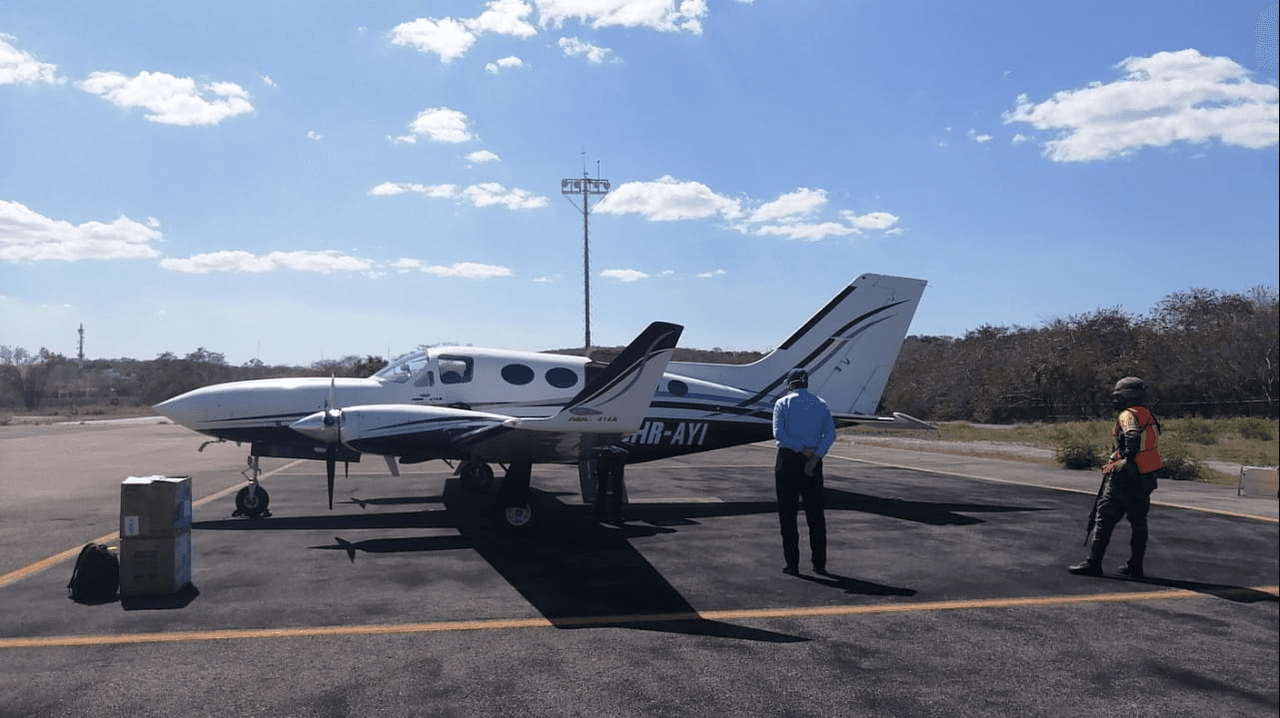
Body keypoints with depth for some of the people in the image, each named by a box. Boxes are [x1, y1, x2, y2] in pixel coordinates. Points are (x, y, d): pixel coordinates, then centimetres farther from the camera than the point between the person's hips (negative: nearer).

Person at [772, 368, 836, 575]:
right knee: (815, 513, 11)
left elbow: (778, 433, -15)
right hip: (813, 461, 3)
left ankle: (792, 564, 5)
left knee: (787, 512, 5)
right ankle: (820, 564, 13)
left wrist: (803, 450, -13)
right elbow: (830, 434, -4)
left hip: (788, 459, -3)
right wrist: (815, 457, -11)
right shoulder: (820, 404, 8)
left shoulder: (782, 404, -1)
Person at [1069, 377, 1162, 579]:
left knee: (1105, 518, -2)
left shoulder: (1128, 415, -12)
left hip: (1125, 477, -9)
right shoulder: (1147, 415, 14)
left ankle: (1094, 563, 0)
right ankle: (1135, 566, 19)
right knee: (1138, 520, 14)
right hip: (1146, 478, 9)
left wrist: (1129, 458, -28)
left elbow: (1132, 435, -29)